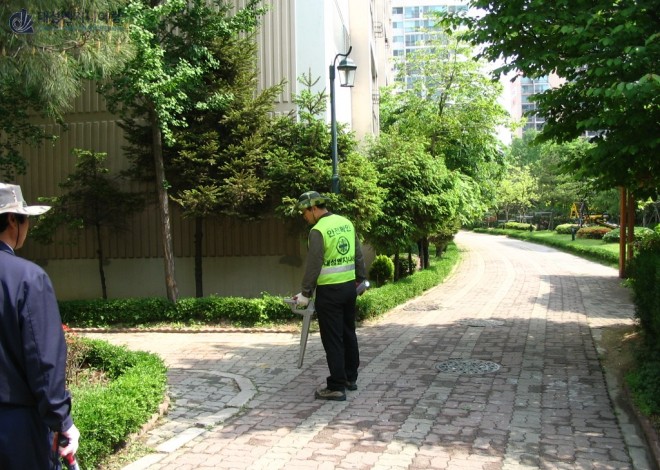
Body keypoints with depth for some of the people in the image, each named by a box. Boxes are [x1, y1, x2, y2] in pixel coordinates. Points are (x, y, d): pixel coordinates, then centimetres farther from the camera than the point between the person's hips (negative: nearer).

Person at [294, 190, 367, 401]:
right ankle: (351, 378, 29)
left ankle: (336, 387, 3)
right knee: (349, 334, 18)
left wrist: (305, 293, -10)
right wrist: (361, 279, 23)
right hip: (349, 286, 8)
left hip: (329, 291, -8)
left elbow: (313, 265, -17)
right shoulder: (346, 223, 7)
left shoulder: (318, 231, -16)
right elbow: (359, 255, 13)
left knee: (333, 339, -1)